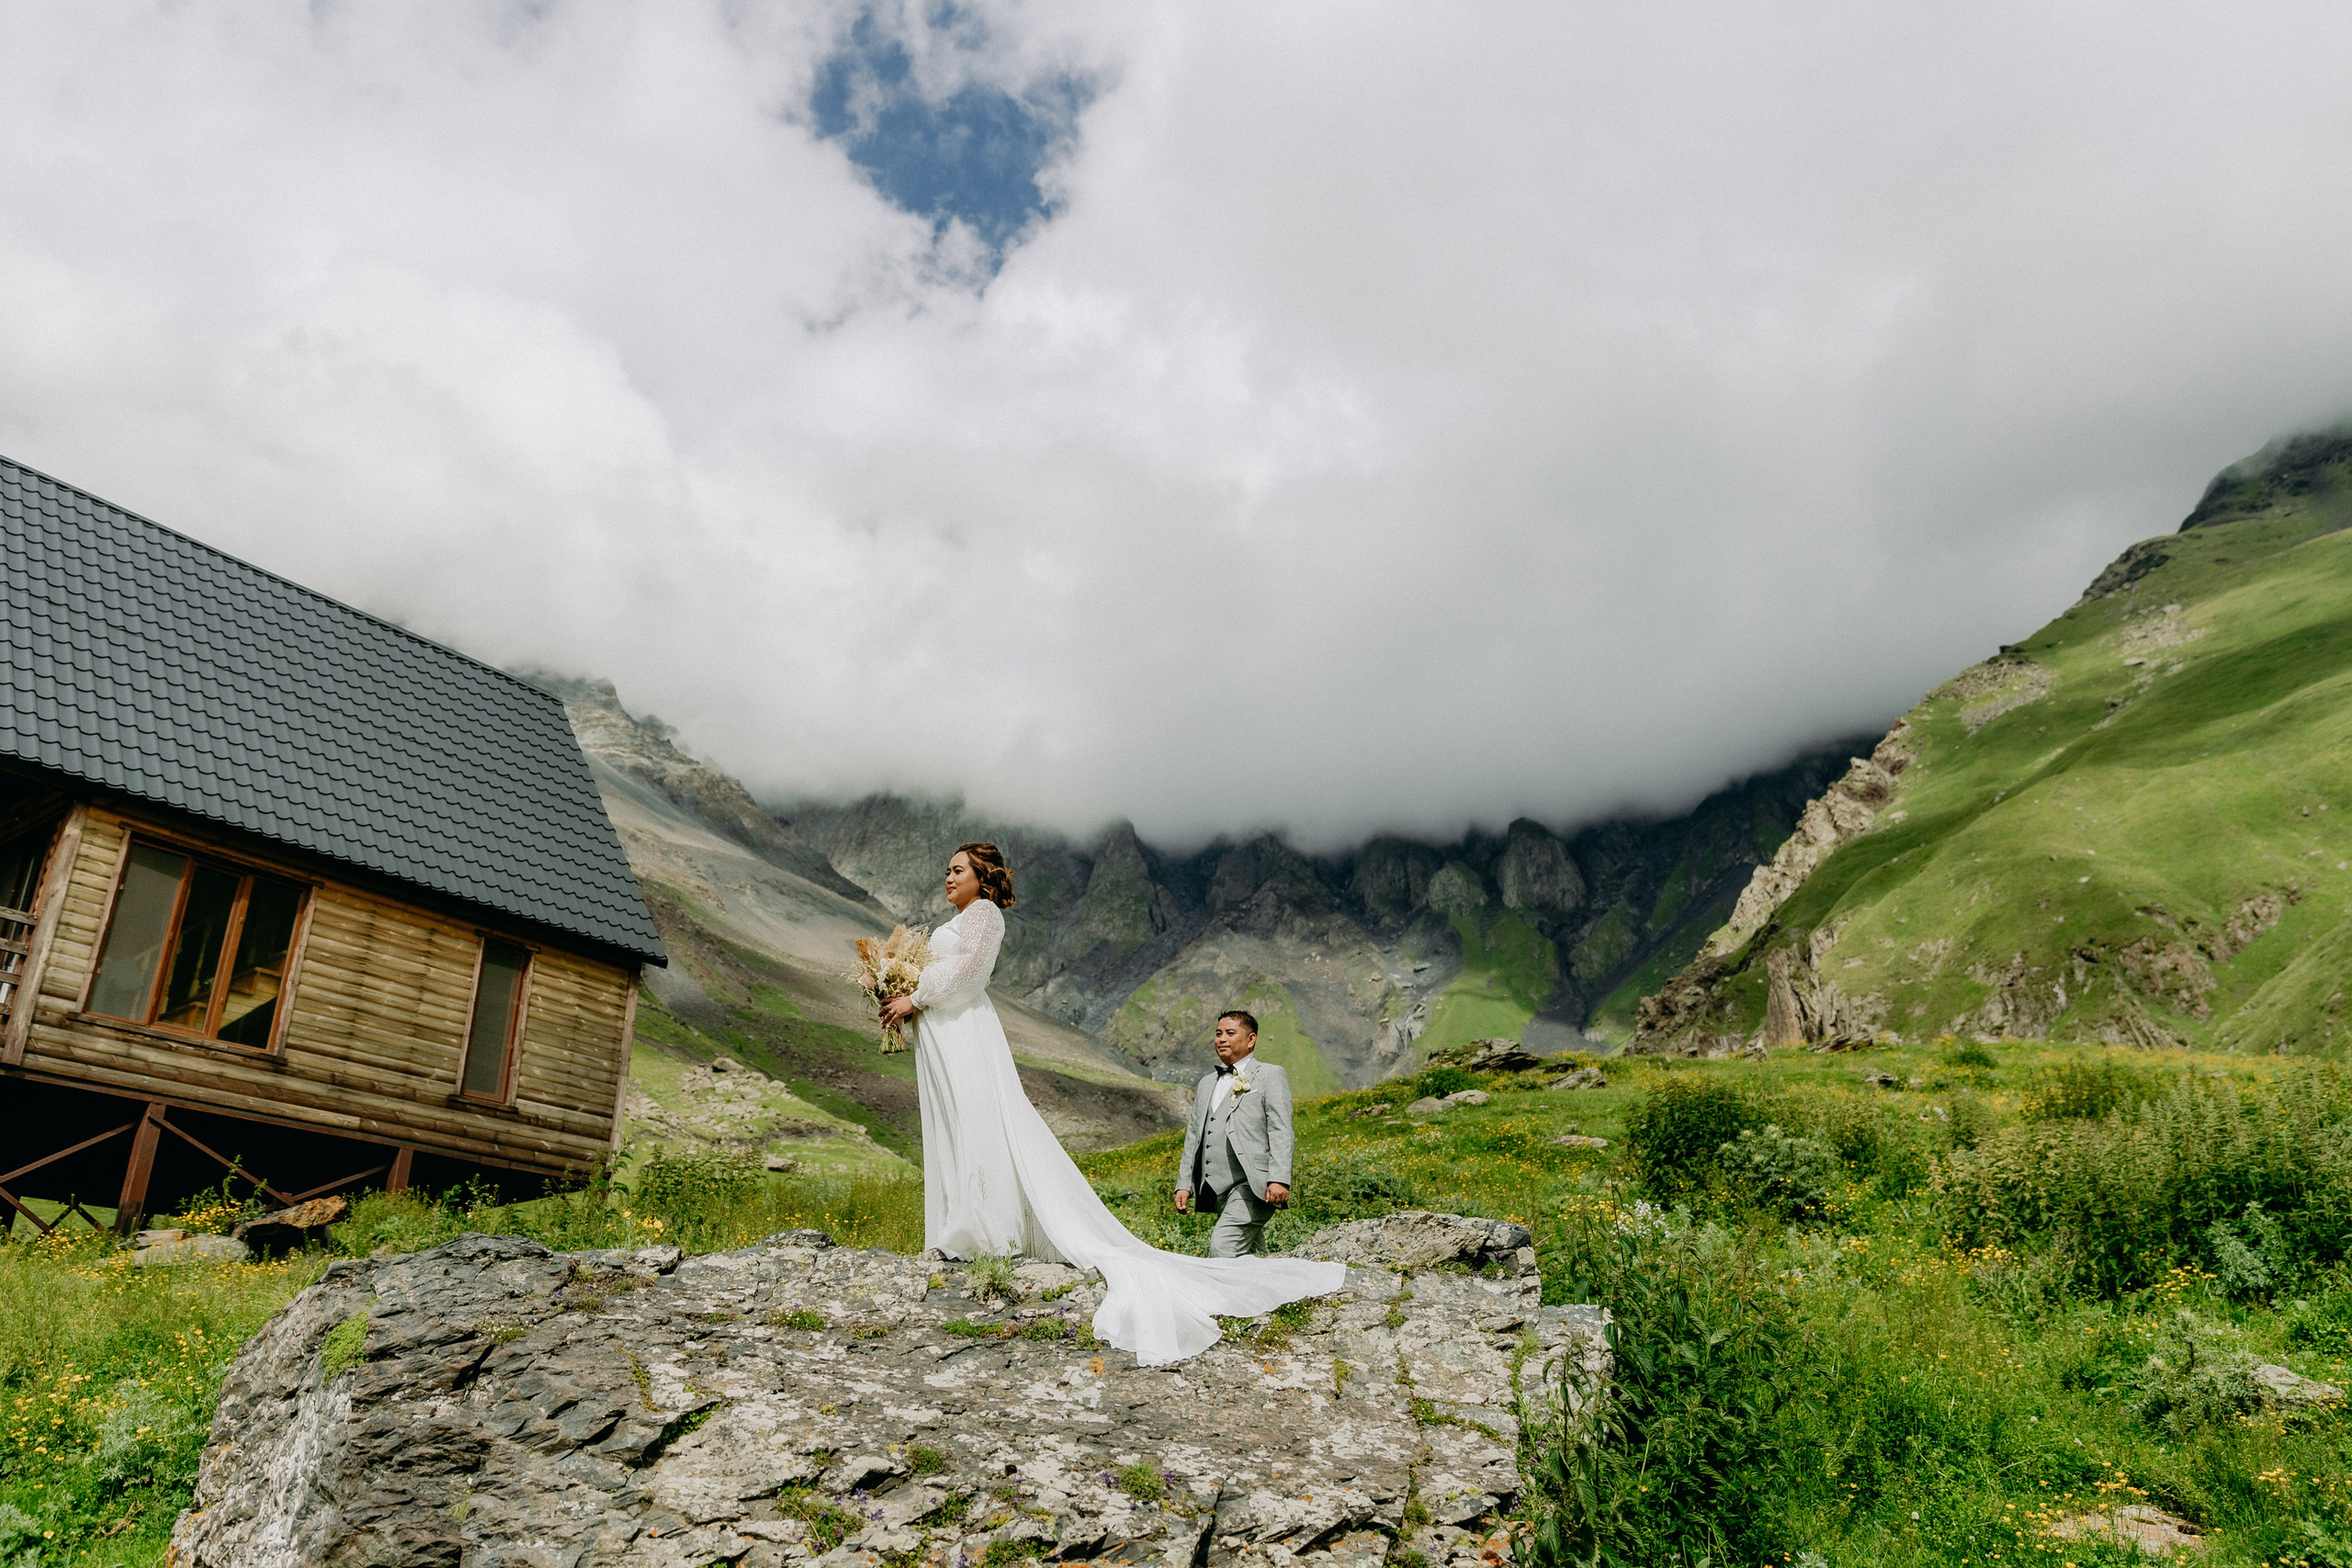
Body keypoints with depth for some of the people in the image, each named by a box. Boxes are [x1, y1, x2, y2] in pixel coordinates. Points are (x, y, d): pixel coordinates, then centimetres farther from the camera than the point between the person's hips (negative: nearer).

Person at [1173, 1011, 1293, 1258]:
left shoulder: (1270, 1075, 4)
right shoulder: (1207, 1082, 24)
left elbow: (1280, 1133, -6)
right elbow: (1194, 1136, 24)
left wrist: (1279, 1180, -17)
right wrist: (1184, 1184, 14)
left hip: (1252, 1186, -7)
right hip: (1218, 1191, 7)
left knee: (1222, 1245, -23)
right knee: (1247, 1257, 7)